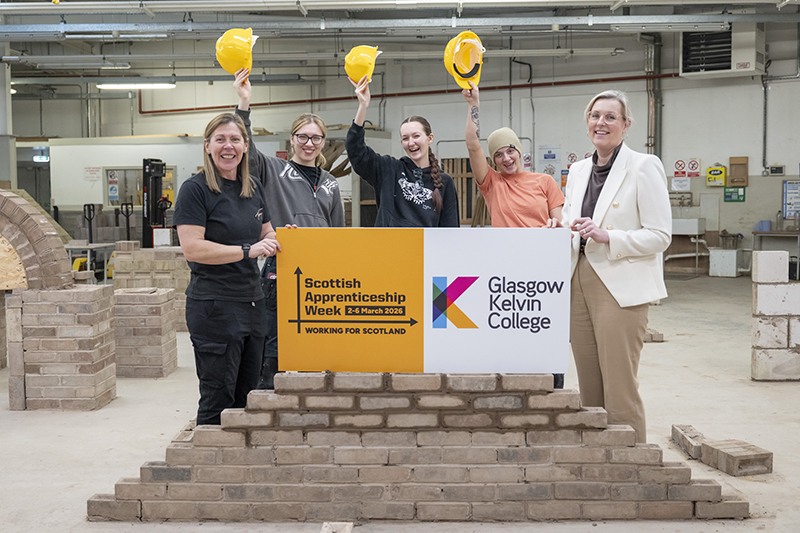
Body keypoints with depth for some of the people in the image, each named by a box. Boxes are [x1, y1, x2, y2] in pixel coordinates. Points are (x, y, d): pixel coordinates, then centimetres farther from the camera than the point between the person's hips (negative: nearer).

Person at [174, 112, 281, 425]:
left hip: (252, 303, 7)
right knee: (218, 400, -1)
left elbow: (266, 235, 26)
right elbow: (192, 248, -17)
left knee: (246, 397, 14)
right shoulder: (196, 189, -8)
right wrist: (248, 251, -21)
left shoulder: (253, 189, 14)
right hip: (214, 305, -7)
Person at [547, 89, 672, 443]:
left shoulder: (643, 167, -4)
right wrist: (561, 231, 2)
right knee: (589, 388, 11)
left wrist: (606, 236, -19)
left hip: (621, 289, -7)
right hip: (580, 286, 7)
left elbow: (660, 236, -9)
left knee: (619, 390, -6)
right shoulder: (578, 171, 16)